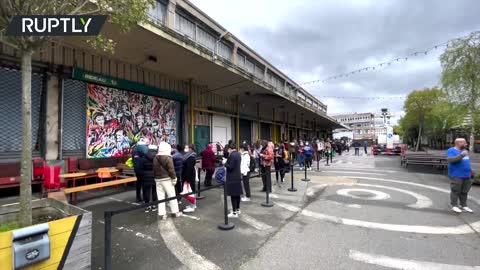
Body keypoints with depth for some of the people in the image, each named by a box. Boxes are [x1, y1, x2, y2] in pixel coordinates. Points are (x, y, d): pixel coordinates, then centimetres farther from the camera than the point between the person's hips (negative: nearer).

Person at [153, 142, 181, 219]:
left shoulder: (155, 158, 9)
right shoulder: (168, 158, -12)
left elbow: (154, 170, 14)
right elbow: (171, 170, -15)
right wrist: (174, 178, -8)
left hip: (158, 179, 6)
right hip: (167, 179, -6)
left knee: (160, 197, 8)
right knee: (171, 195, 4)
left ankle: (162, 214, 11)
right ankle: (175, 212, 12)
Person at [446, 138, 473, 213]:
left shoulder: (464, 150, 15)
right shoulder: (451, 151, -10)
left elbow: (467, 162, 26)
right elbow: (450, 159, -26)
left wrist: (470, 171, 25)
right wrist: (461, 155, -32)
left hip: (466, 176, 8)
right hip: (456, 176, -8)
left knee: (464, 192, 12)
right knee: (455, 191, -3)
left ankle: (464, 205, 21)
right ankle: (454, 206, 4)